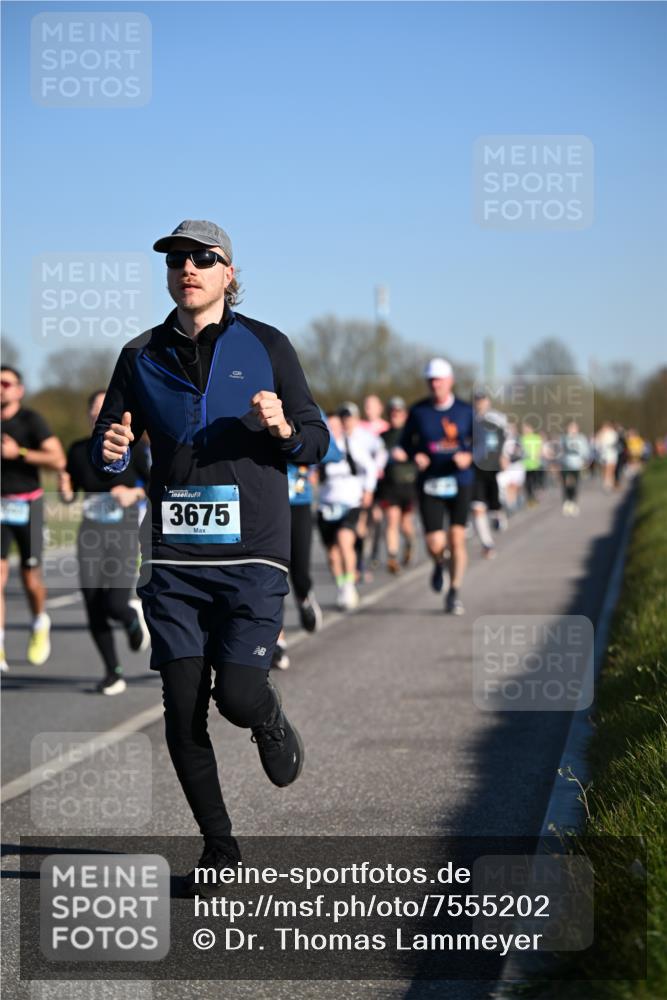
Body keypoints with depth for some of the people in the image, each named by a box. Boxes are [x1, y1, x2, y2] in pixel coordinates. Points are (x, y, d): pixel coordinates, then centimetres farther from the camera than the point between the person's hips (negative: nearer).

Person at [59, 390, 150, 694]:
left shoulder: (132, 448, -4)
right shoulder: (78, 450, 4)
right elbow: (69, 496, 11)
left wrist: (134, 493, -18)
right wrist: (65, 491, -11)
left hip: (124, 535, -3)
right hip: (91, 534, 3)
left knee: (115, 605, -14)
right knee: (93, 609, -3)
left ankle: (134, 618, 25)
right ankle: (113, 673, 14)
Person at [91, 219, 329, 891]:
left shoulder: (265, 347, 3)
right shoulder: (143, 357, 9)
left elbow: (316, 442, 5)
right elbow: (107, 449, 13)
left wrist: (283, 429, -17)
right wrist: (111, 452, -11)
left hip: (251, 553, -2)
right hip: (173, 557, 2)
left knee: (238, 694, -12)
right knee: (182, 709, -1)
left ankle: (271, 724, 27)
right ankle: (218, 847, 15)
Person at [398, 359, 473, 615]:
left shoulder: (465, 411, 1)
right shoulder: (418, 411, 2)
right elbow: (406, 442, 10)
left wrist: (469, 456, -16)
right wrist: (415, 456, -11)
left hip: (459, 482, 0)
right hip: (429, 484, 0)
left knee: (457, 538, -6)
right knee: (435, 543, -8)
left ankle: (454, 593, 9)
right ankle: (439, 564, 30)